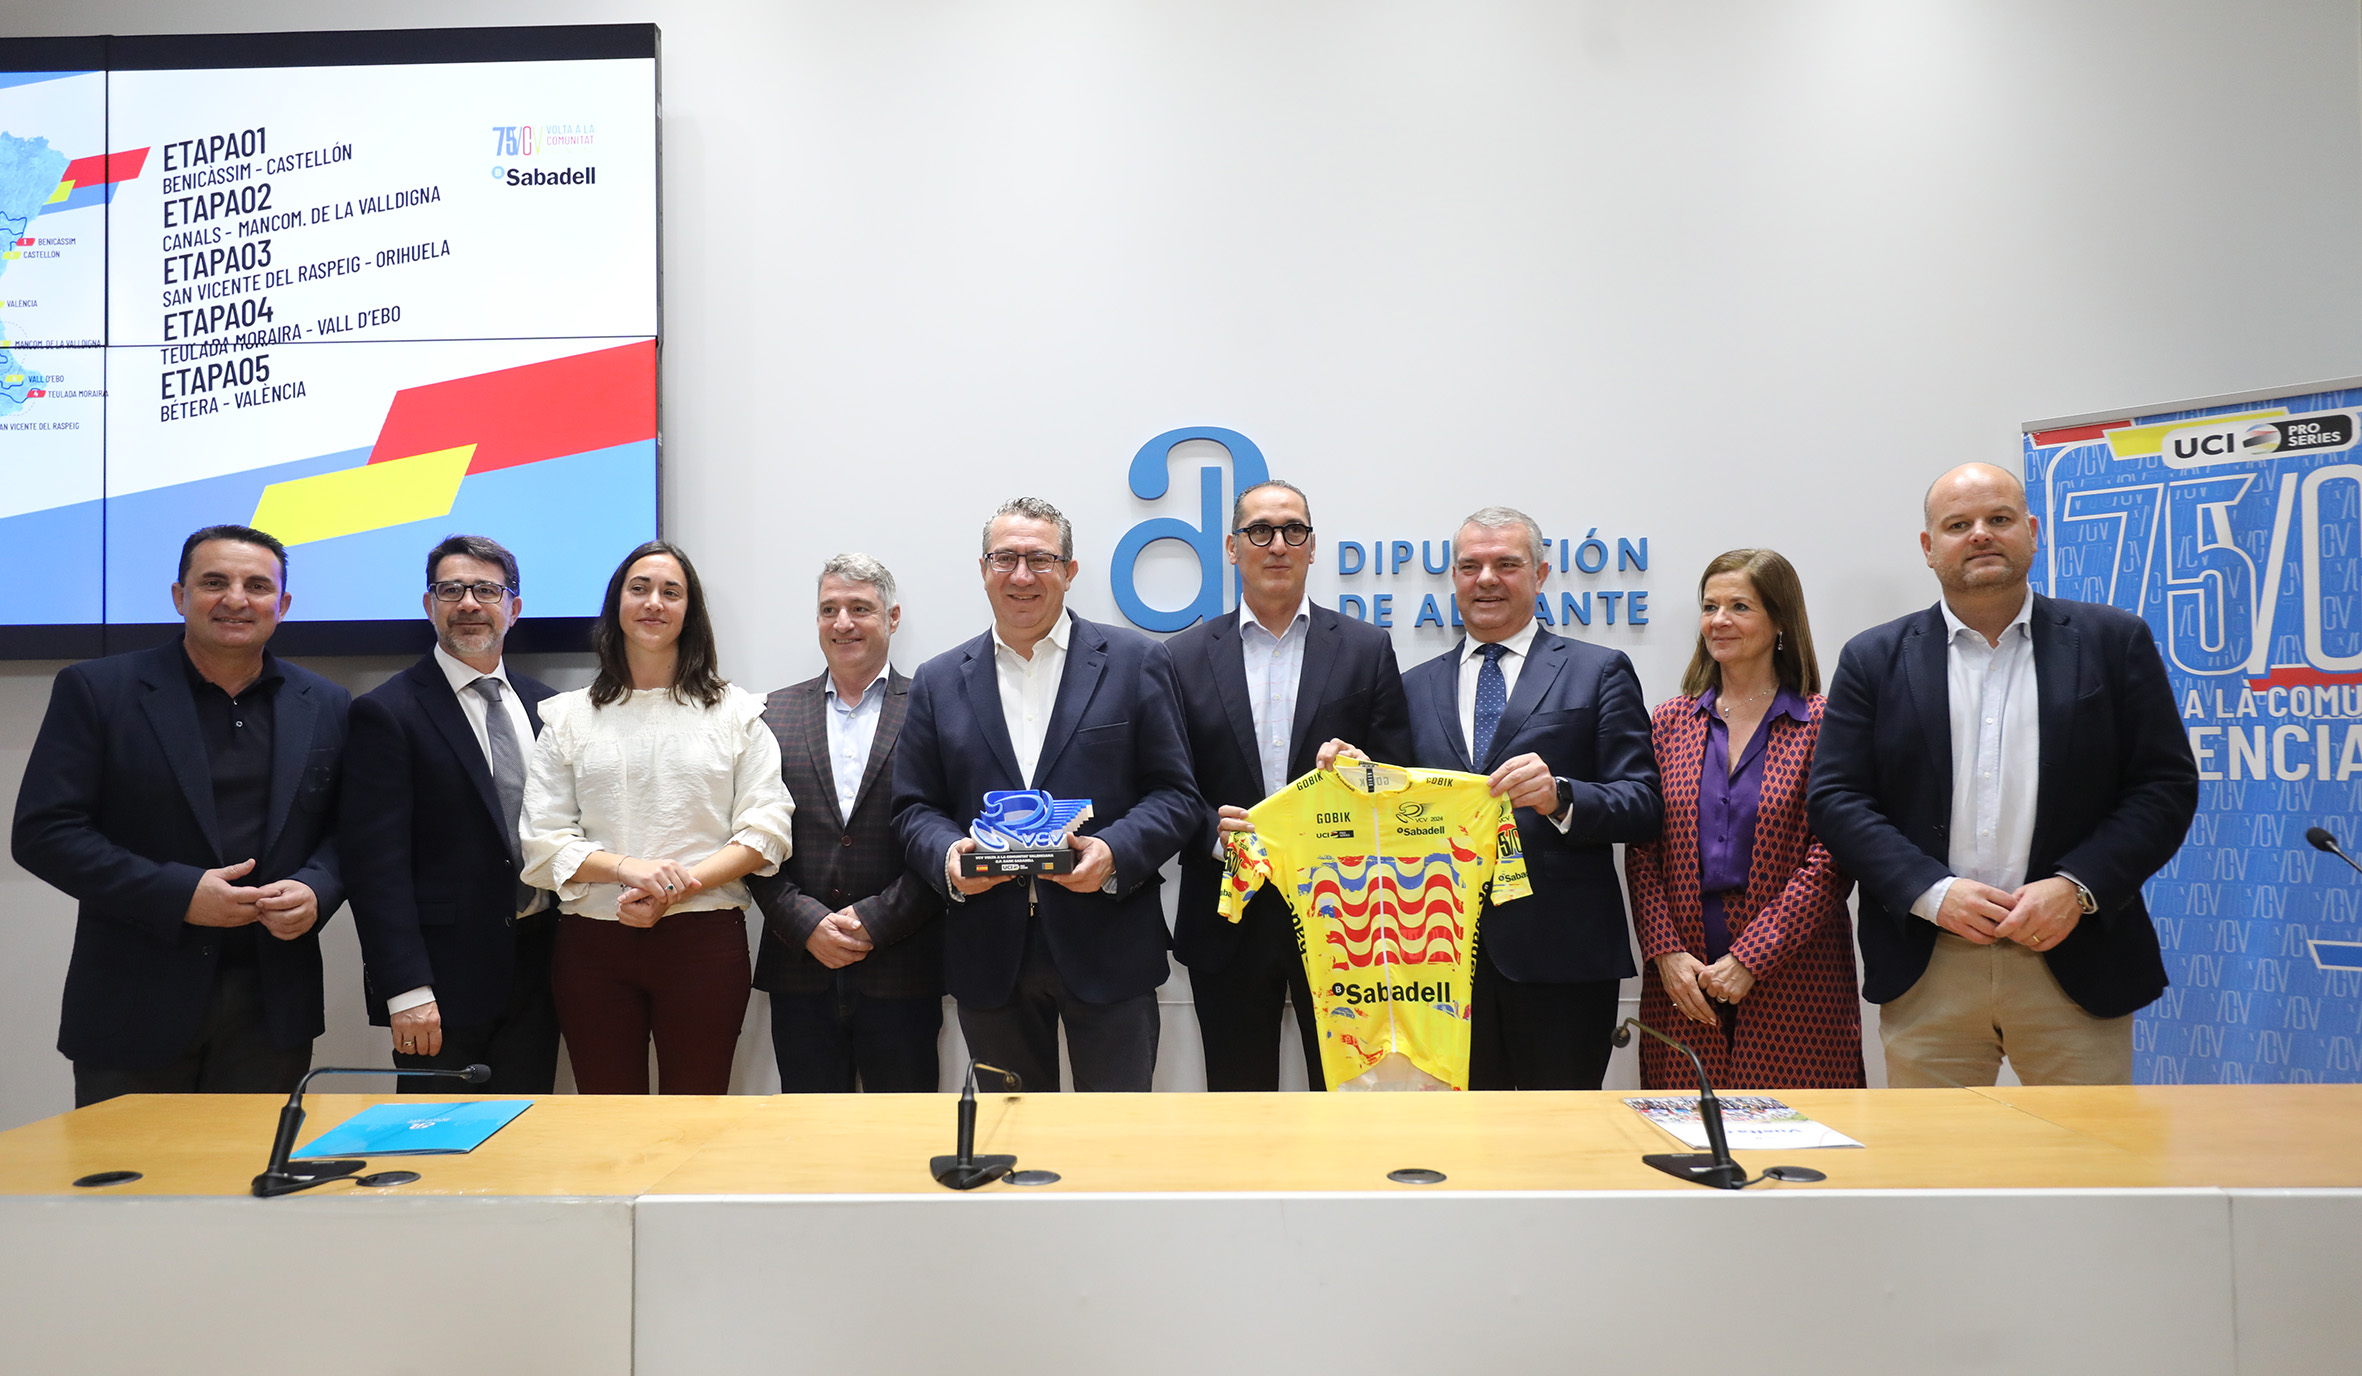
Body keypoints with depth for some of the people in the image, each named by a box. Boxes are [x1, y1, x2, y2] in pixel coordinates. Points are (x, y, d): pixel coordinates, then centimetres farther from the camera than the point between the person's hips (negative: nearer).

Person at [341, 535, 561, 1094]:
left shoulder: (543, 705, 11)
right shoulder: (387, 712, -6)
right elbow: (376, 864, -11)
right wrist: (406, 991, -17)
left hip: (537, 972, 5)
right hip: (444, 979, -5)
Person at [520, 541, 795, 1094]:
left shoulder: (735, 711, 9)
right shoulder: (567, 716, 11)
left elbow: (766, 829, 1)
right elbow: (543, 839, 4)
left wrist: (681, 883, -13)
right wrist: (627, 868, -14)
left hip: (704, 939, -1)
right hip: (593, 943, 1)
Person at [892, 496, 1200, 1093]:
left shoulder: (1135, 662, 3)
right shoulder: (939, 681, 10)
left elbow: (1177, 797, 0)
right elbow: (914, 808, 8)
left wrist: (1115, 852, -18)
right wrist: (948, 855, -13)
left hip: (1107, 951, -2)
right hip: (989, 955, 2)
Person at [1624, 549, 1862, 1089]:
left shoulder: (1822, 723, 0)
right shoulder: (1670, 722, 10)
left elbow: (1831, 858, -7)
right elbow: (1642, 853, 7)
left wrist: (1749, 959, -12)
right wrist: (1666, 954, -6)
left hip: (1793, 989, -2)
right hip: (1682, 988, 3)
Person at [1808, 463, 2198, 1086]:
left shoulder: (2113, 641, 7)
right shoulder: (1873, 659, 6)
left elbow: (2167, 785, 3)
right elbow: (1835, 798, 1)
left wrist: (2076, 887, -11)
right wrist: (1932, 892, -12)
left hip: (2074, 968, 0)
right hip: (1926, 976, 0)